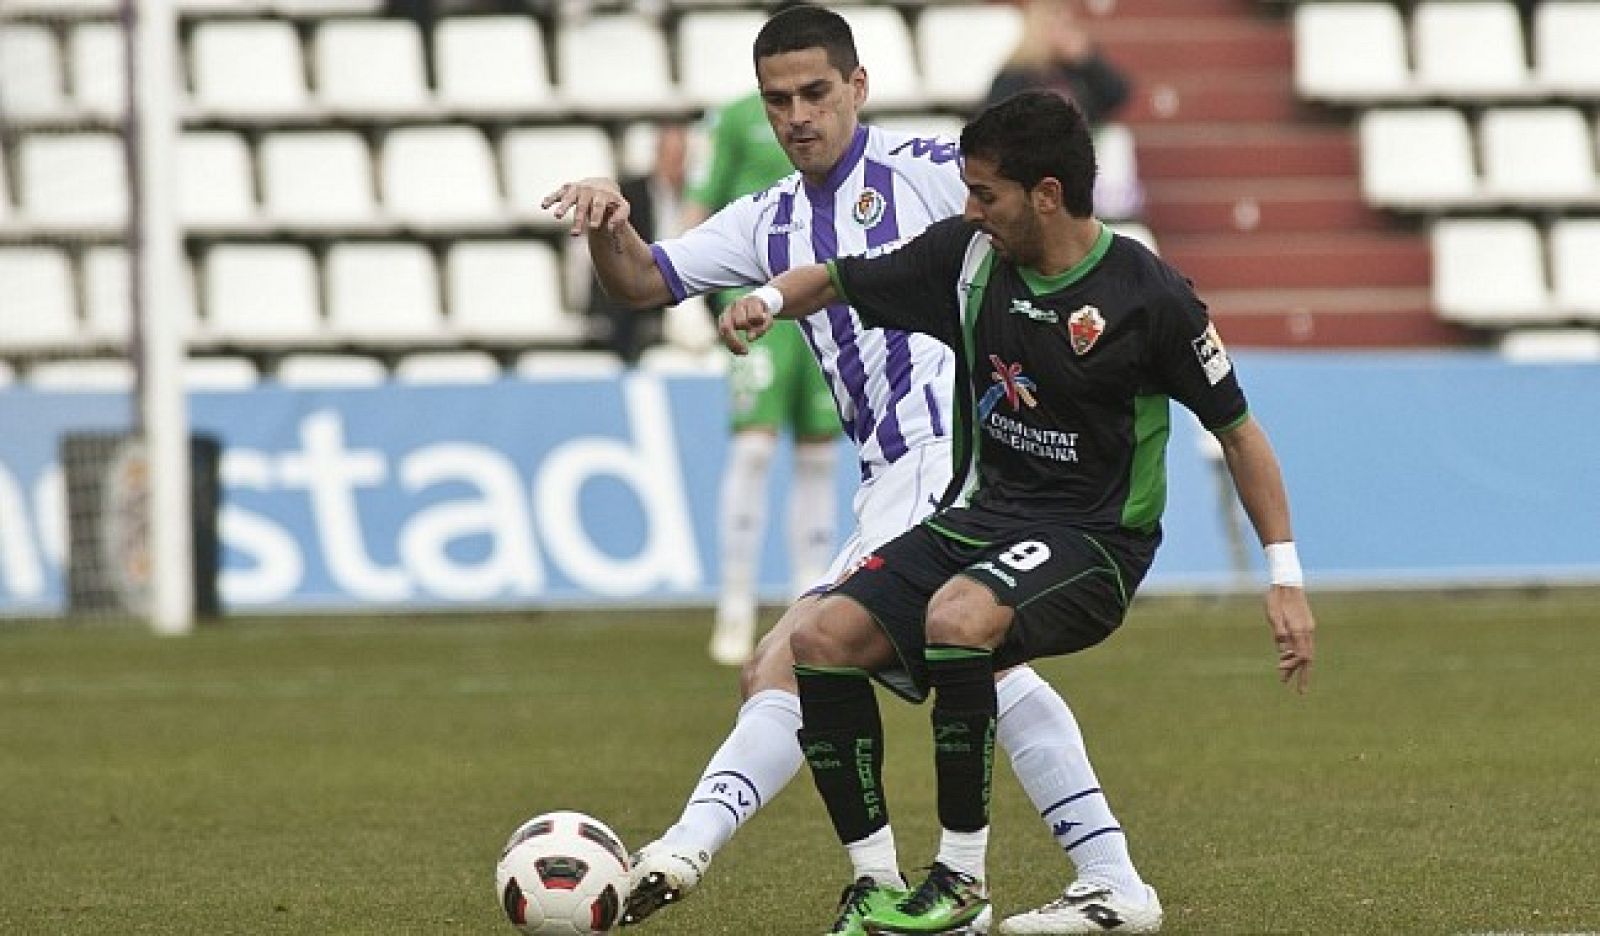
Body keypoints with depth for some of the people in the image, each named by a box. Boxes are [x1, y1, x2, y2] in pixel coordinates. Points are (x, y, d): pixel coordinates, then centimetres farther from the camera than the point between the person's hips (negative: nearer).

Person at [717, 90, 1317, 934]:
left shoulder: (1147, 295, -13)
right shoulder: (967, 256, 1)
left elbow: (1235, 429, -4)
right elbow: (839, 280, 14)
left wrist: (1285, 579, -5)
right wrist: (769, 298, -10)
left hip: (1092, 544, -6)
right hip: (981, 518, 6)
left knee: (957, 614, -36)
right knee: (823, 637, -15)